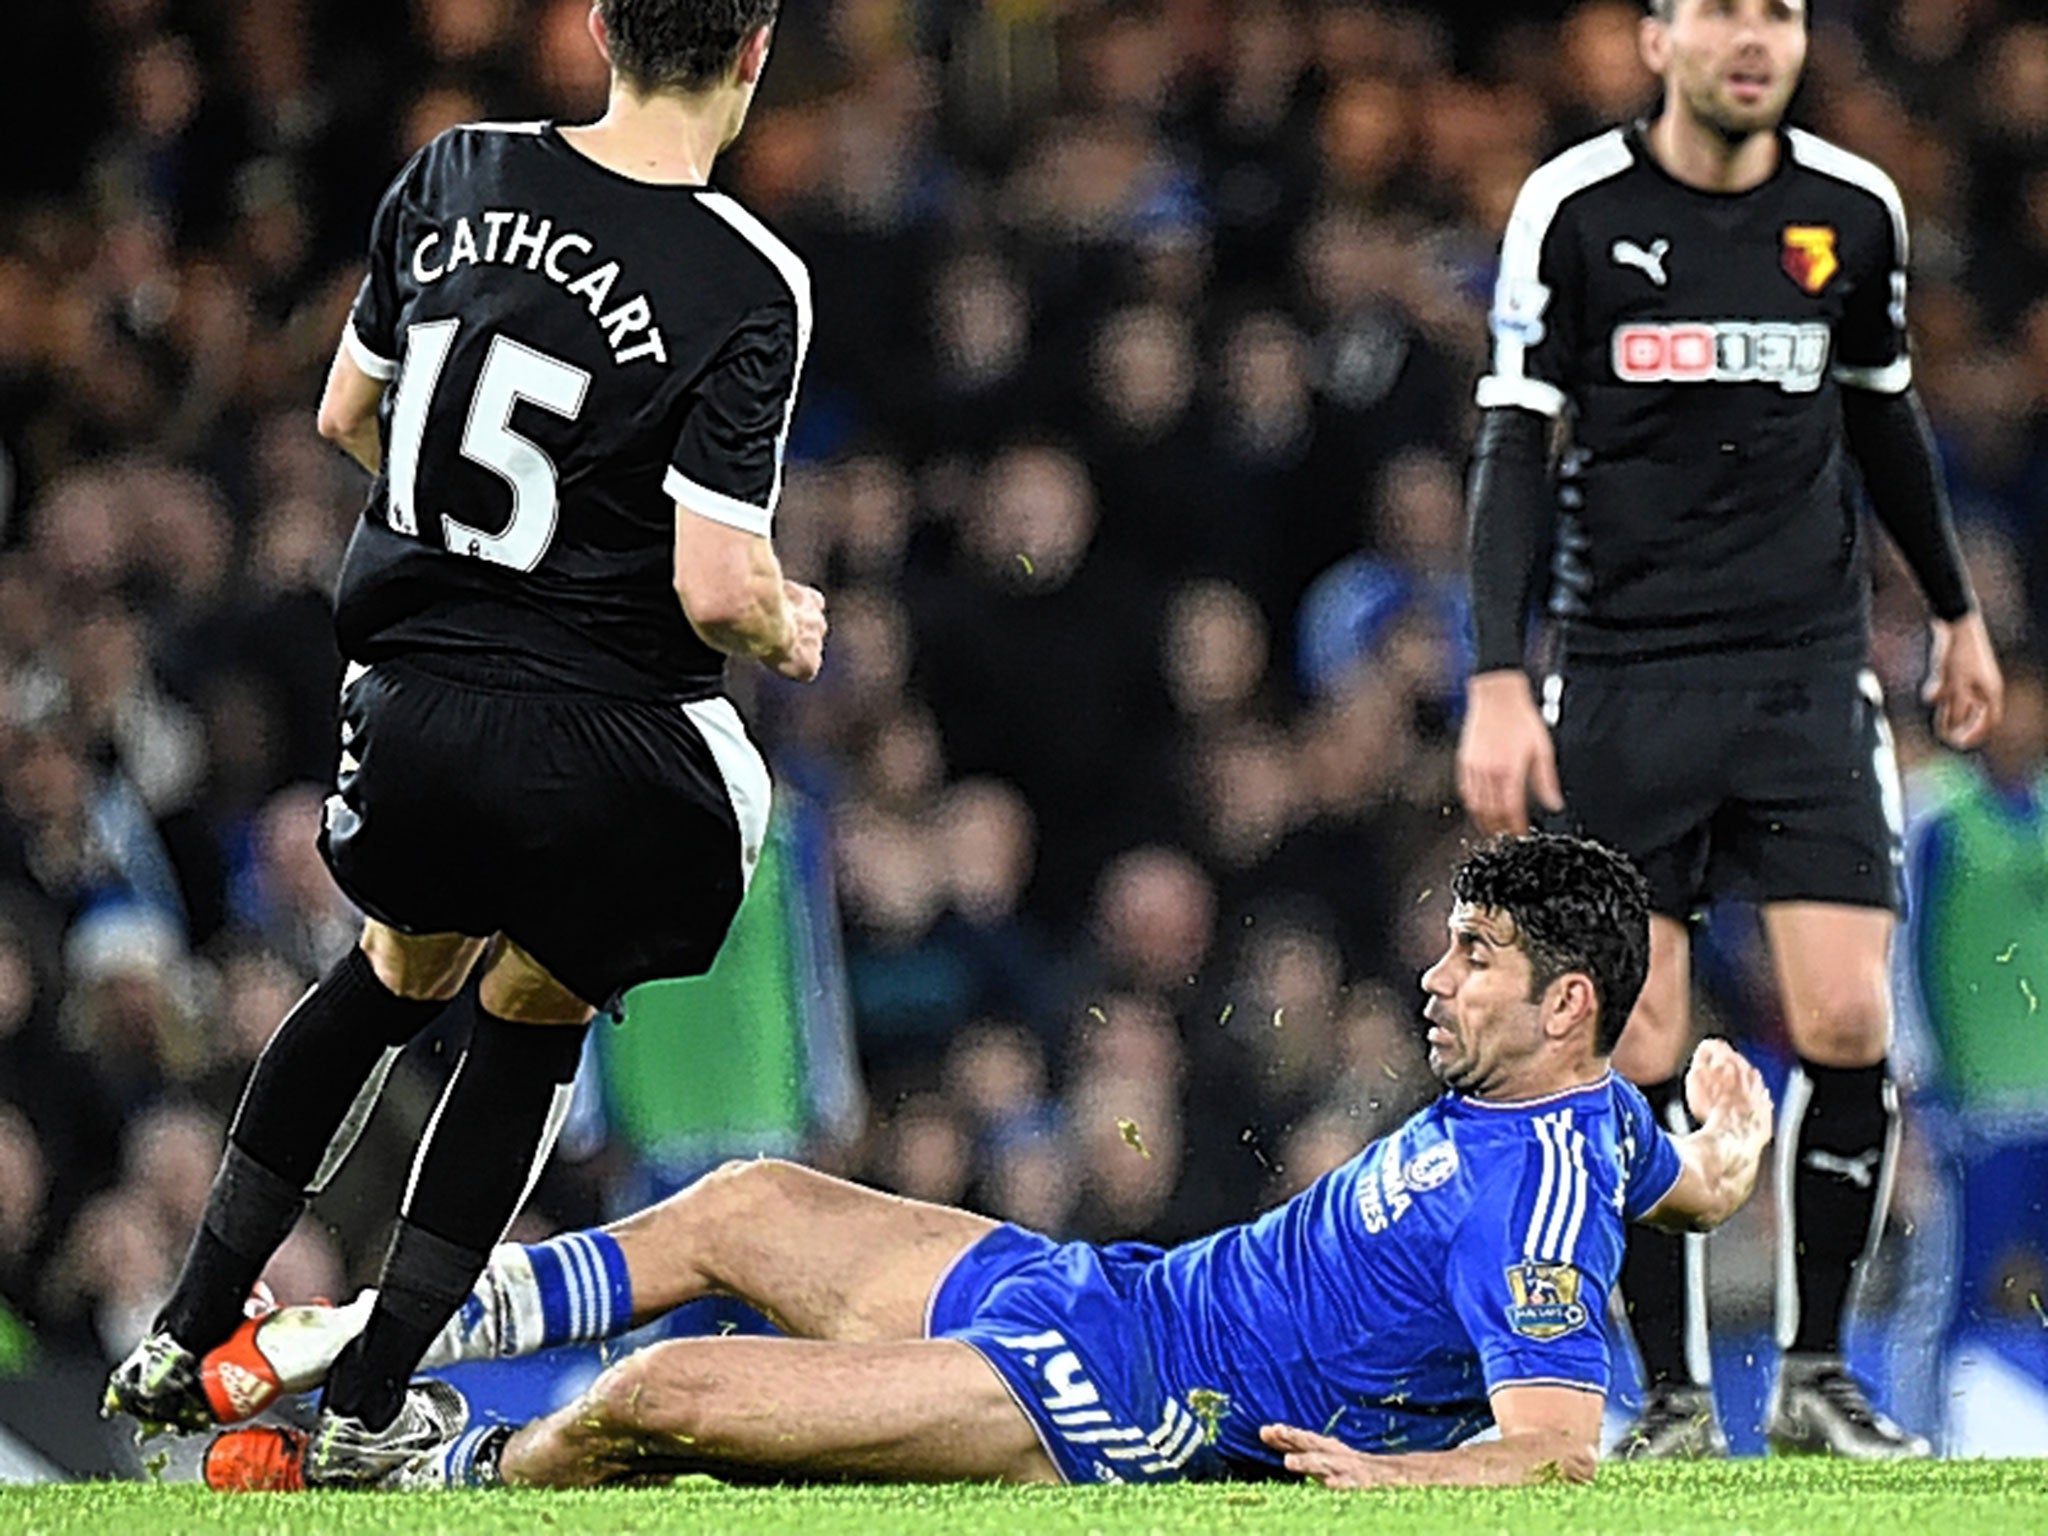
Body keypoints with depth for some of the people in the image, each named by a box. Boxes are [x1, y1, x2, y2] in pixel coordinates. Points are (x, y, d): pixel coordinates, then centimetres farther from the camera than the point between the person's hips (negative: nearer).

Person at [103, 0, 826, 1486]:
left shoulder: (457, 175, 0)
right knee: (529, 1022, 23)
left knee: (397, 975, 31)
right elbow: (717, 590, -19)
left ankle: (188, 1338, 31)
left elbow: (347, 411, 13)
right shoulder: (749, 286, -16)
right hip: (606, 740, -4)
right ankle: (368, 1406, 21)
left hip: (405, 697, 4)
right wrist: (791, 631, 3)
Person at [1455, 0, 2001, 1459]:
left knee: (1848, 1027, -8)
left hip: (1810, 671, 2)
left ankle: (1817, 1376, 6)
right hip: (1625, 672, -2)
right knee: (1639, 1055, -4)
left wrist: (1957, 611, 28)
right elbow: (1516, 446, -3)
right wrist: (1498, 680, -11)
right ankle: (1675, 1397, 7)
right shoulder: (1573, 207, -3)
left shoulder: (1856, 210, 5)